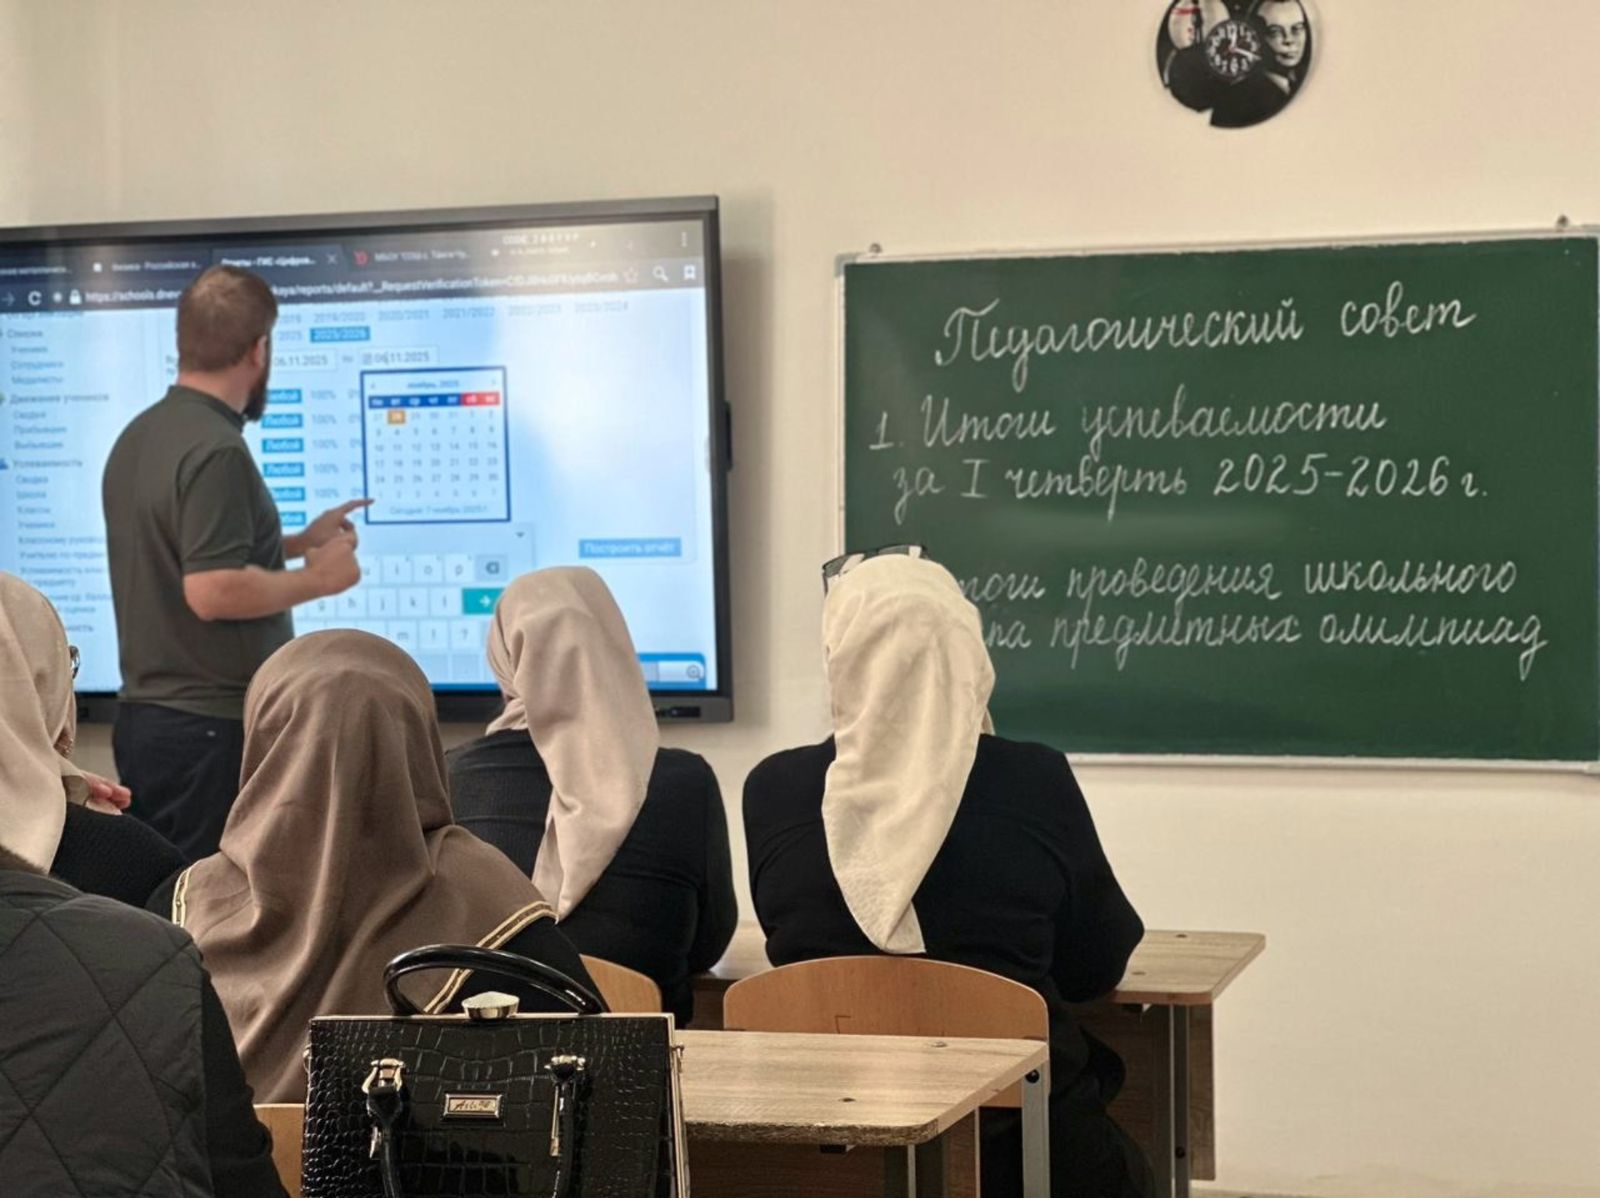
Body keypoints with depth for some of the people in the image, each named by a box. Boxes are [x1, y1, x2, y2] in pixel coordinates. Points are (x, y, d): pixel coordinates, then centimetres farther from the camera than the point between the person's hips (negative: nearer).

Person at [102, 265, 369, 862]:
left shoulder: (138, 437, 12)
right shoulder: (216, 451, -18)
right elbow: (213, 591, -25)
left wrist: (297, 542, 24)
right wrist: (316, 578, -11)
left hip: (142, 717, 9)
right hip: (212, 726, -9)